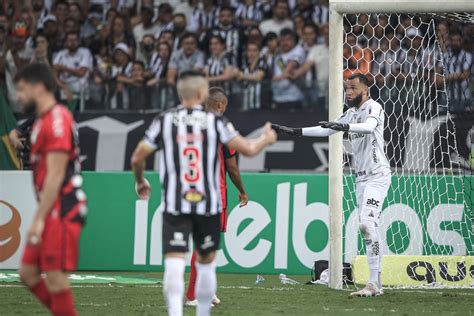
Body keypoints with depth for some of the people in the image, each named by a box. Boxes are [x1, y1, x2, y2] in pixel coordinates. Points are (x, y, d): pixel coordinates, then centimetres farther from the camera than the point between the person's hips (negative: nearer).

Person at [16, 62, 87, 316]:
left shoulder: (57, 120, -14)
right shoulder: (44, 120, 17)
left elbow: (55, 175, -19)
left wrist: (39, 219, -19)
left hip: (61, 211, -10)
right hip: (52, 212, 10)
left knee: (55, 277, -7)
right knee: (28, 272, 10)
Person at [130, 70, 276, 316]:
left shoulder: (163, 121, 2)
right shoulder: (215, 122, -1)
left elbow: (137, 158, 6)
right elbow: (249, 149, 3)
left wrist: (140, 182, 27)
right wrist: (266, 138, 25)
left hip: (174, 206, 0)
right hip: (208, 204, 0)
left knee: (174, 264, -9)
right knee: (206, 263, 17)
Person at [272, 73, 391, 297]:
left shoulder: (373, 107, -8)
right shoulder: (351, 113, 18)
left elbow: (369, 126, -30)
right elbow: (325, 130, 23)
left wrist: (345, 127, -46)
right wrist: (295, 132, 17)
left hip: (377, 175, -9)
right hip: (361, 177, 9)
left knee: (367, 222, -20)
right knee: (366, 227, 4)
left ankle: (374, 282, -23)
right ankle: (376, 285, 5)